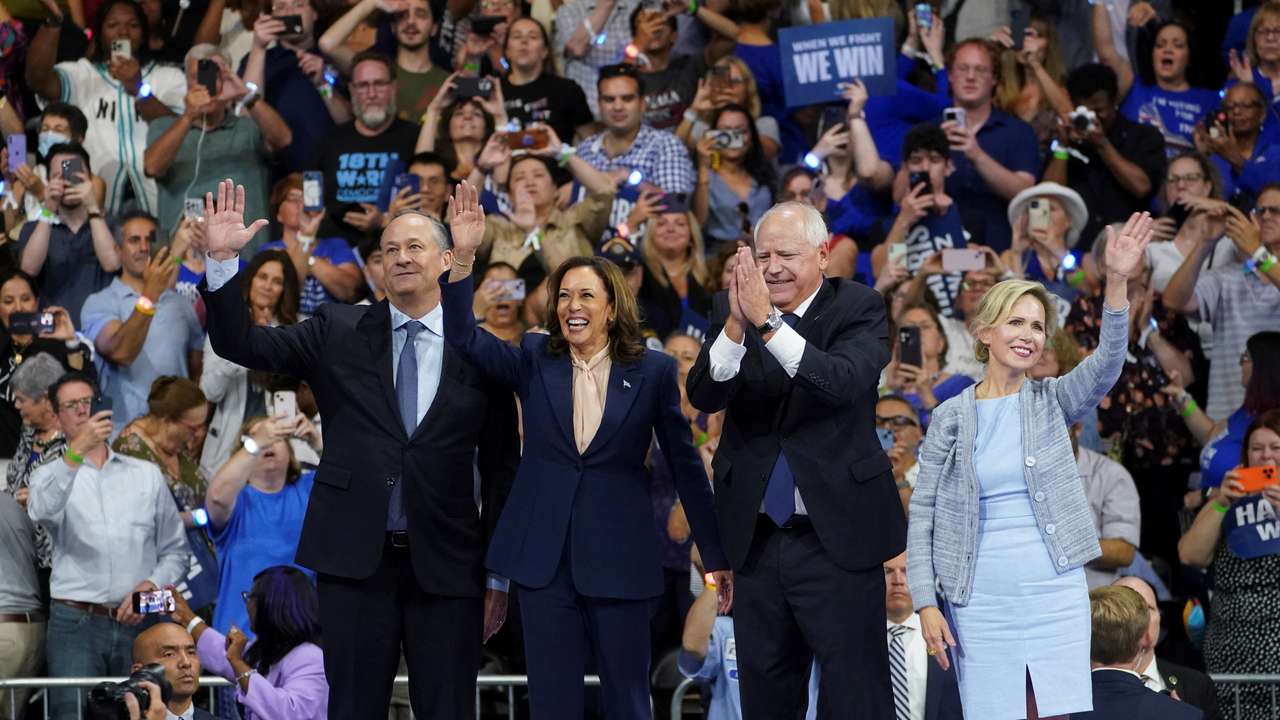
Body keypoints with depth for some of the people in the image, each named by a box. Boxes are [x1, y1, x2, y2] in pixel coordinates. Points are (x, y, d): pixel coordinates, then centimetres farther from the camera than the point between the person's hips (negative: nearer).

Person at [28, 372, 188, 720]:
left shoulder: (147, 475, 15)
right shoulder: (49, 476, 9)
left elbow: (175, 550, 15)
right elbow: (42, 511, -17)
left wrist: (151, 584, -5)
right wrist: (76, 452, -28)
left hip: (138, 621, 2)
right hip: (75, 624, -2)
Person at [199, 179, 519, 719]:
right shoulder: (338, 332, 6)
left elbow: (501, 470, 5)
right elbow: (240, 345, 0)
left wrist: (498, 575, 5)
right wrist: (222, 258, -14)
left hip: (446, 567, 0)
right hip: (356, 560, 1)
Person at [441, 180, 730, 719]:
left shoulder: (653, 371, 0)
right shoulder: (535, 361, 5)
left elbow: (685, 464, 3)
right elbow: (463, 339, -9)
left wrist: (716, 556, 4)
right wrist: (463, 257, -22)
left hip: (619, 555, -2)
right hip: (544, 553, 2)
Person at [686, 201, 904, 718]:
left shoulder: (860, 308, -5)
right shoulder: (730, 307, 3)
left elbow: (843, 382, -24)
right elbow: (705, 395, -10)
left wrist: (768, 322, -31)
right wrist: (736, 326, -27)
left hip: (835, 536, -4)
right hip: (756, 537, 4)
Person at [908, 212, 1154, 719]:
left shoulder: (1052, 402, 7)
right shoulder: (951, 416, 5)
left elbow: (1107, 362, -13)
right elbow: (922, 515, 4)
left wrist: (1118, 282, -27)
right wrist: (926, 604, -5)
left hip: (1056, 594, 1)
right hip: (981, 598, -1)